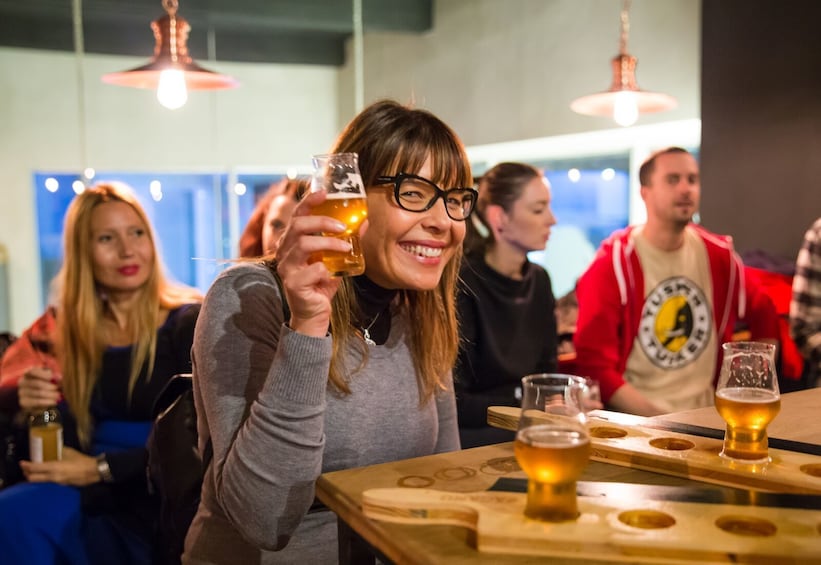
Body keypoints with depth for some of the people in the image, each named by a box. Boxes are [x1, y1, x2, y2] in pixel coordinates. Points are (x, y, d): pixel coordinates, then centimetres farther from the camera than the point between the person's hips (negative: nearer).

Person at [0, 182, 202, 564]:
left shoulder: (193, 321, -7)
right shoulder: (72, 330, 9)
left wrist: (103, 467, -16)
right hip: (101, 493, 5)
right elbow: (76, 440, 10)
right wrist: (43, 407, -10)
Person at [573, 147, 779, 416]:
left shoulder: (718, 255, 6)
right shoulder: (614, 263, -8)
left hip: (704, 414, 4)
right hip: (636, 420, -4)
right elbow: (595, 364, -10)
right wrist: (657, 420, -17)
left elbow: (764, 316, 22)